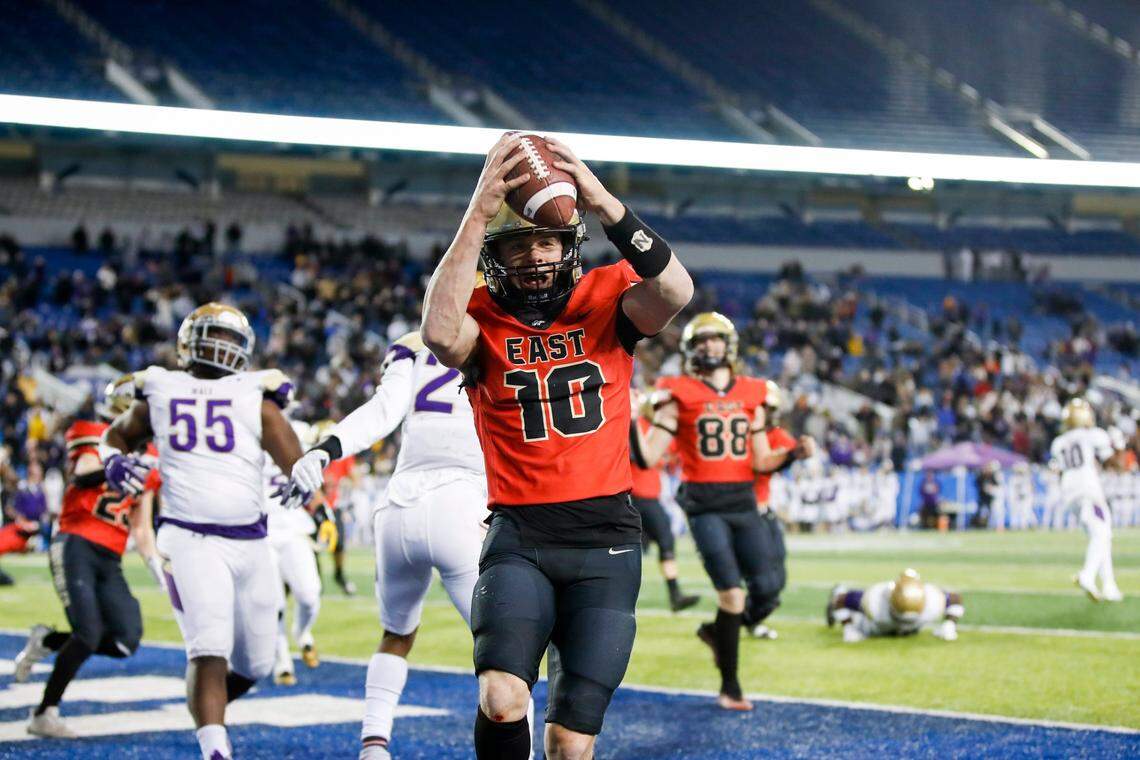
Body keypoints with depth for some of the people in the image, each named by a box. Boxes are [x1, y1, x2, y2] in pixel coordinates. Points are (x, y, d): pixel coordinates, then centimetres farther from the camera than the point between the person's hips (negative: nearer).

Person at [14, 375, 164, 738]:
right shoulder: (91, 435, 0)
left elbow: (141, 529, 20)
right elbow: (83, 476, -23)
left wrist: (160, 572, 11)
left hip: (110, 561, 6)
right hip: (76, 548, -6)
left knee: (126, 641, -6)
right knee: (89, 634, -18)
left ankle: (47, 642, 16)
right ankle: (43, 714, -4)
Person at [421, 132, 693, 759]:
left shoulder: (606, 302, 3)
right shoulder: (481, 319, 0)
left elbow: (676, 292, -19)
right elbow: (439, 333, -25)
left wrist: (605, 204, -25)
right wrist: (479, 212, -26)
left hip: (605, 541, 1)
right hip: (519, 536, -1)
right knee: (502, 701, -25)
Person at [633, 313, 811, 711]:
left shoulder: (751, 395, 11)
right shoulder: (679, 396, -1)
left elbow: (760, 462, 14)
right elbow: (648, 457, -5)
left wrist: (795, 453, -2)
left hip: (744, 502, 4)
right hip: (705, 504, -4)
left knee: (767, 588, -5)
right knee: (732, 593, -11)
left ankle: (718, 632, 26)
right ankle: (730, 687, 3)